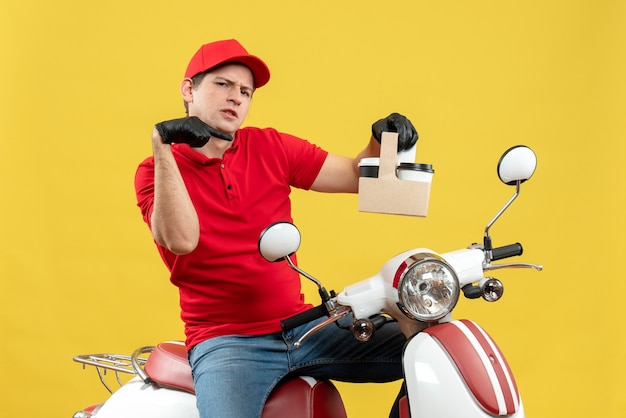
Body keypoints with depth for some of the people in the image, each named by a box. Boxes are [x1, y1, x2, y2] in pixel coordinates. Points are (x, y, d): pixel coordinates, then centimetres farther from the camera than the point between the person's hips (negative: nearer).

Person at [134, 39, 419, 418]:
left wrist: (382, 140, -11)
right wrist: (162, 147, -23)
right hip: (225, 341, -4)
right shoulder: (157, 170, 0)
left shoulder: (272, 148, 10)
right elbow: (181, 240, -18)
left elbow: (355, 176, 10)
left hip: (302, 327, 5)